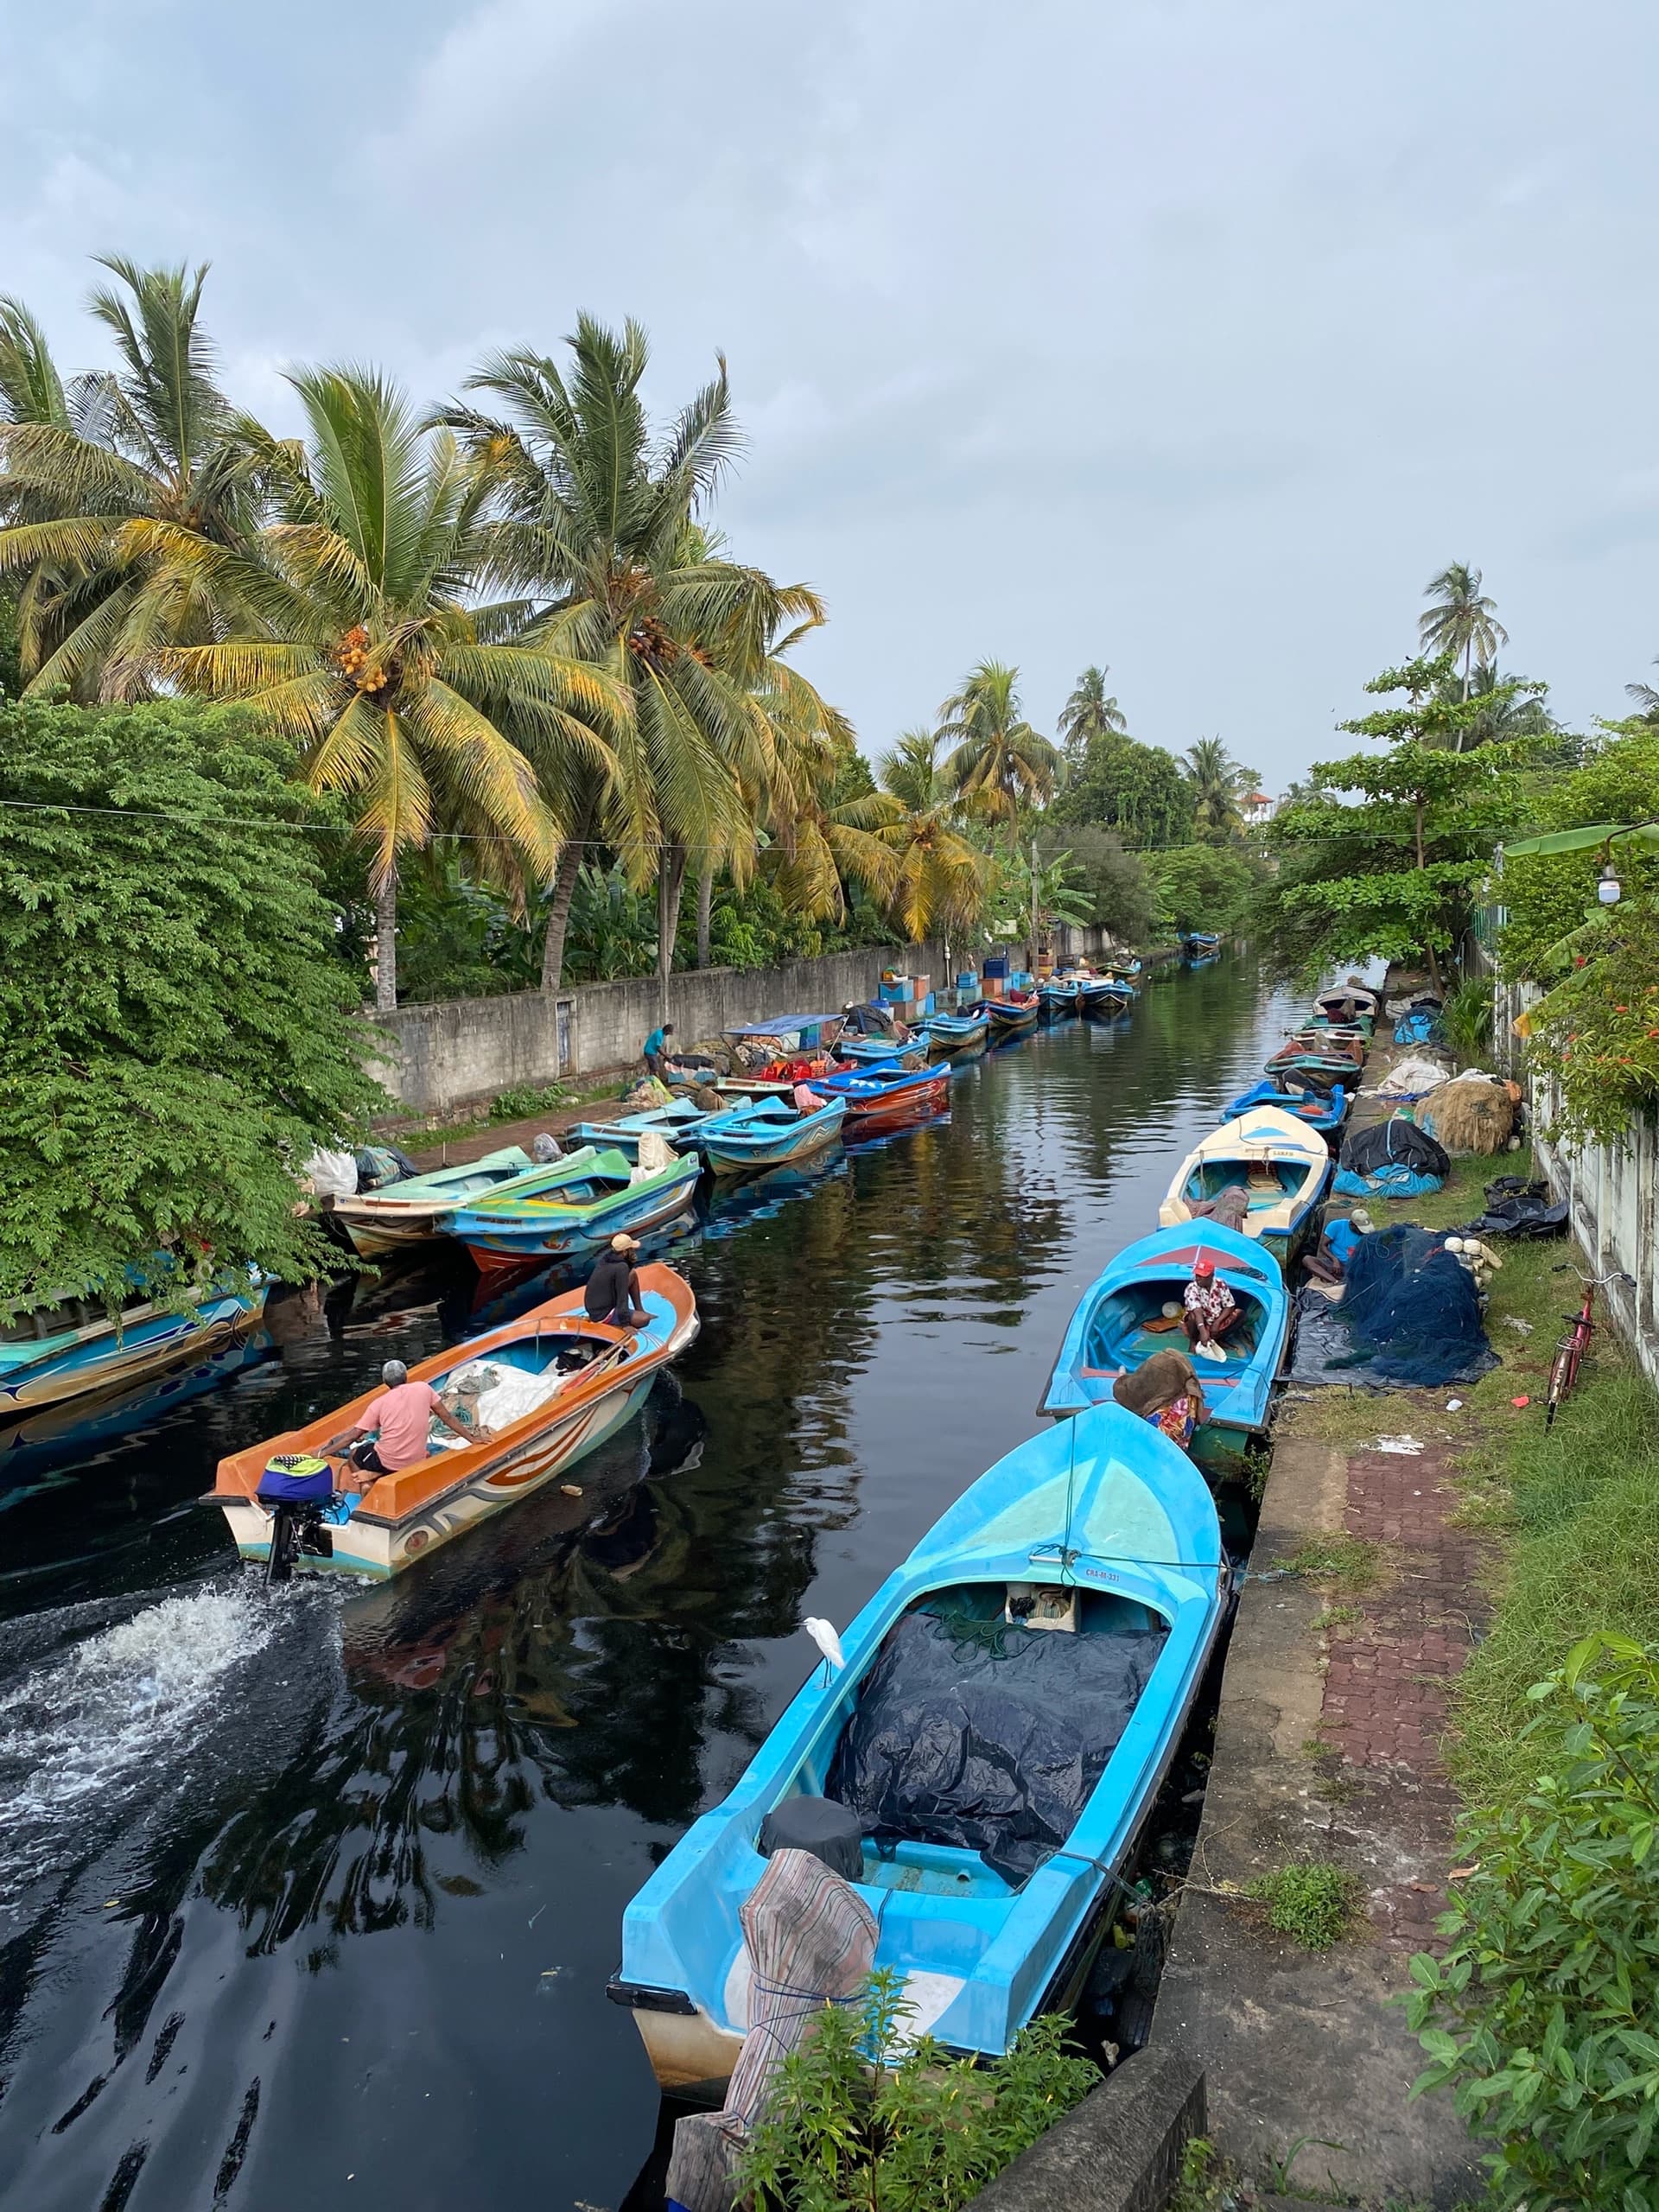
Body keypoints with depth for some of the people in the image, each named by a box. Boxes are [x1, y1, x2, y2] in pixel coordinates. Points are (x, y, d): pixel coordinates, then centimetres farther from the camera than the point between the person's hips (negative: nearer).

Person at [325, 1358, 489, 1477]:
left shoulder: (379, 1403, -4)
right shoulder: (423, 1389, -2)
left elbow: (353, 1435, -1)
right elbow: (447, 1417, 3)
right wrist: (472, 1439, 12)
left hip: (386, 1462, -2)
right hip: (416, 1462, 2)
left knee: (353, 1454, 25)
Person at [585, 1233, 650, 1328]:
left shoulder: (605, 1258, 1)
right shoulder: (621, 1267, -23)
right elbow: (622, 1297, -25)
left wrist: (630, 1262, 0)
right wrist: (625, 1324, -24)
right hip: (603, 1316, -9)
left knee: (633, 1274, 14)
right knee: (644, 1319, -23)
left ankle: (639, 1310, 18)